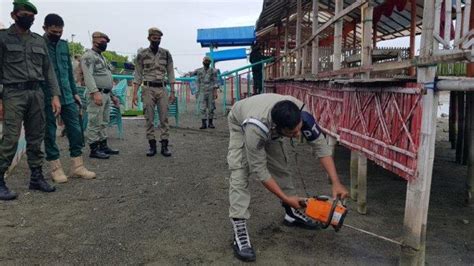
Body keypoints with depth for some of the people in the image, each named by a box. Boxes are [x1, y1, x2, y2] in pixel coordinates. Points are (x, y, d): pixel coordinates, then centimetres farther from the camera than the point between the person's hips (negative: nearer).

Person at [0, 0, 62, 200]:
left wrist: (55, 95, 5)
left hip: (37, 93, 4)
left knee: (36, 139, 7)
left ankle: (36, 178, 15)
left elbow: (48, 70, 15)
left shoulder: (39, 41, 16)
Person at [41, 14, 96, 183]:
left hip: (67, 96, 5)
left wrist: (74, 92, 14)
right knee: (50, 133, 4)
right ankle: (56, 168, 13)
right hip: (47, 98, -5)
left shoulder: (64, 45, 12)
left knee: (75, 130, 5)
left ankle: (77, 166, 14)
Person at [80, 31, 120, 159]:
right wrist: (95, 92, -31)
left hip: (106, 94, 9)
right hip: (97, 94, -9)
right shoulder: (88, 56, -6)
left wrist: (112, 95, 22)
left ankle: (103, 146, 20)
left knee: (104, 123, 13)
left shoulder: (102, 57, 23)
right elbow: (88, 75, -20)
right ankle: (94, 150, -2)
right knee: (94, 123, -6)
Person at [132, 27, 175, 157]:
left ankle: (164, 146, 5)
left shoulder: (166, 54, 6)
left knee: (164, 118, 0)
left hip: (162, 89, 1)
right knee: (149, 119, 2)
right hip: (148, 89, -1)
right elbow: (138, 75, 4)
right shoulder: (142, 54, 3)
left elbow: (170, 73, 8)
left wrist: (172, 92, 1)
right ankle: (152, 145, 10)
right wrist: (135, 93, -3)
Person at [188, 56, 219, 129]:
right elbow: (191, 74, 24)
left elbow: (215, 82, -3)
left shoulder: (213, 71, 2)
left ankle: (210, 123, 12)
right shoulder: (199, 71, 7)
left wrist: (215, 92, -9)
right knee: (203, 108, -4)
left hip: (211, 92, -1)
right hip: (202, 92, 1)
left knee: (211, 108, 2)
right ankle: (204, 123, -2)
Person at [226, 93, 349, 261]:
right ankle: (239, 232, -22)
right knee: (240, 172, -20)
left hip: (269, 128, 5)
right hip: (241, 124, -4)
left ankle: (291, 213, 22)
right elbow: (259, 169, -36)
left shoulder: (301, 115, -36)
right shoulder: (255, 129, -47)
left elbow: (320, 145, -27)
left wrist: (336, 182, -33)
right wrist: (285, 198, -32)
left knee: (280, 166, 3)